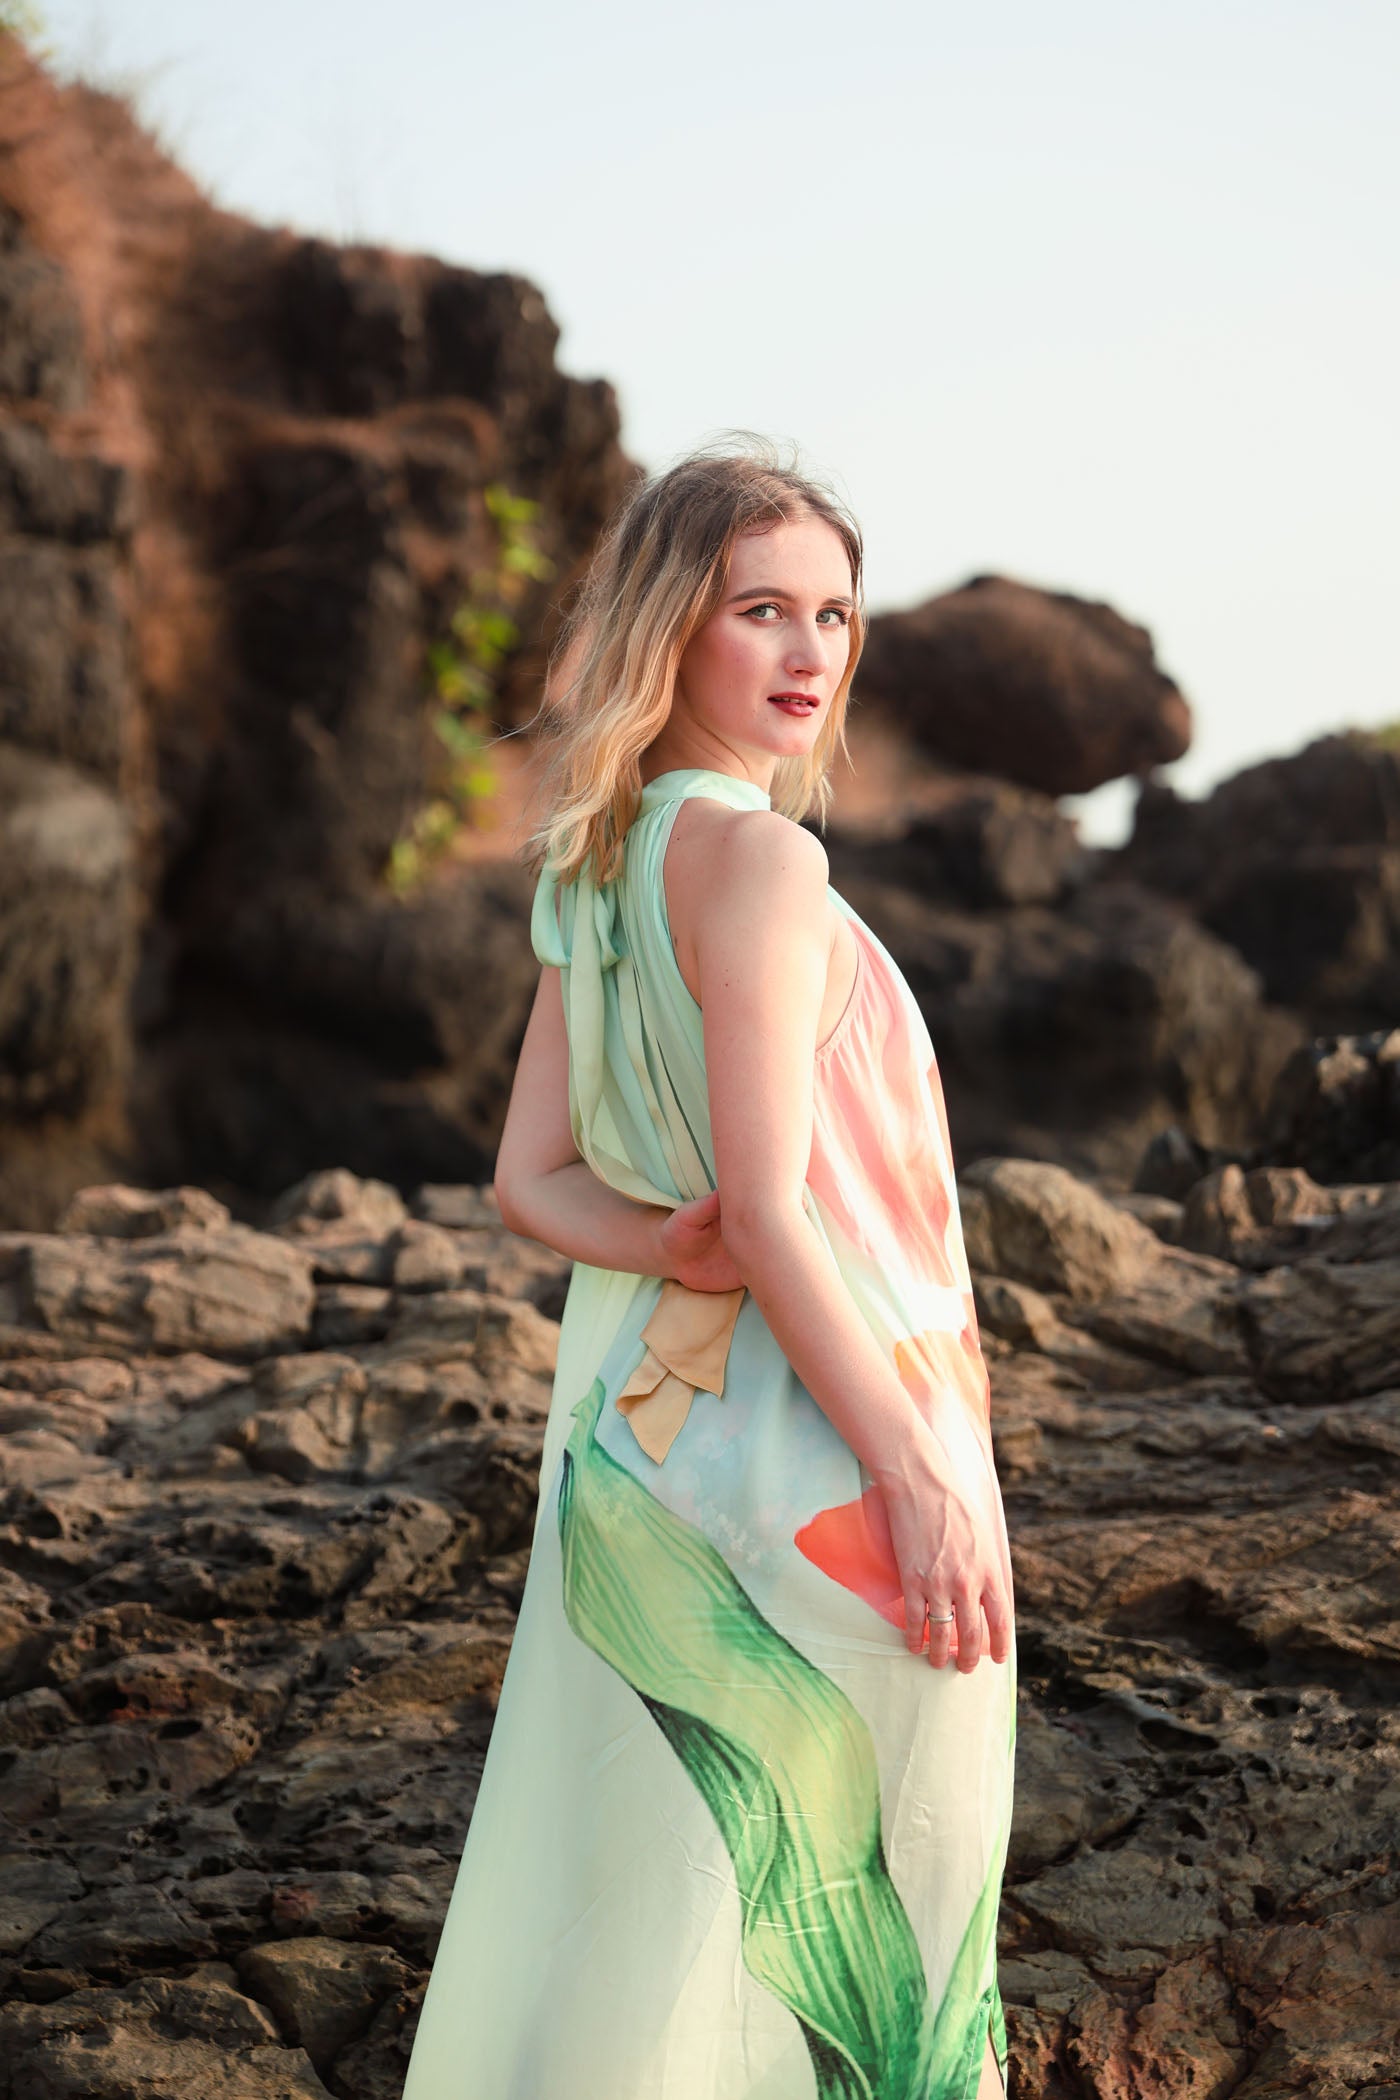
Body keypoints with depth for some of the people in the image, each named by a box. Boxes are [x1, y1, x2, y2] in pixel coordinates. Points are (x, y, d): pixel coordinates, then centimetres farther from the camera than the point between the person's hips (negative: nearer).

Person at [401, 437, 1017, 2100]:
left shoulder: (596, 870, 9)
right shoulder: (751, 854, -17)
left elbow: (532, 1181, 8)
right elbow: (771, 1211, -21)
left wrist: (673, 1255, -8)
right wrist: (922, 1481, -18)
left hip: (645, 1424, 8)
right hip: (806, 1459, -8)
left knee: (638, 1895, 16)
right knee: (857, 1919, 4)